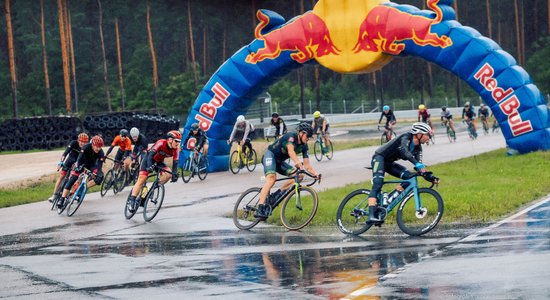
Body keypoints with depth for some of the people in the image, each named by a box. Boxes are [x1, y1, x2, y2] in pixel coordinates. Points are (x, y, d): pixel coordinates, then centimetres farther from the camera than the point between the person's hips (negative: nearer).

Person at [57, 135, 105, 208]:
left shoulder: (101, 153, -25)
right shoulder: (86, 147, -29)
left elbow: (99, 165, -28)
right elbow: (80, 158, -35)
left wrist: (96, 173, -45)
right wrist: (77, 167, -51)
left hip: (91, 166, 2)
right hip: (82, 164, -2)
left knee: (100, 177, -25)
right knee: (71, 180, -15)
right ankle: (62, 200, -13)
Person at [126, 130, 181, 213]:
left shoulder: (175, 150, -16)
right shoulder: (161, 143, -31)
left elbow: (175, 163, -15)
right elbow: (151, 154, -37)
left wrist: (174, 174, -29)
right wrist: (149, 166, -50)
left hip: (159, 162, 5)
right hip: (149, 159, -5)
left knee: (168, 175, -20)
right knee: (142, 179, -14)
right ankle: (131, 200, -12)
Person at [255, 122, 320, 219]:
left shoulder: (304, 146, 0)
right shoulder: (291, 136, -21)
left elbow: (307, 165, -3)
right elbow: (291, 151, -40)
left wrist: (314, 173, -22)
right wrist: (298, 163, -54)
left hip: (280, 161, 8)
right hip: (270, 155, -8)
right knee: (272, 178, -32)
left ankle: (276, 194, -10)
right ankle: (259, 209, -41)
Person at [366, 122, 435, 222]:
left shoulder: (417, 148, 3)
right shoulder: (406, 137, -20)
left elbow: (420, 168, 1)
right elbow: (404, 151, -41)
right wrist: (417, 164, -52)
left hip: (389, 163, 9)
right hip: (379, 158, -9)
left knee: (409, 177, -9)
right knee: (377, 185, -25)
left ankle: (389, 199, -10)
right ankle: (371, 215, -36)